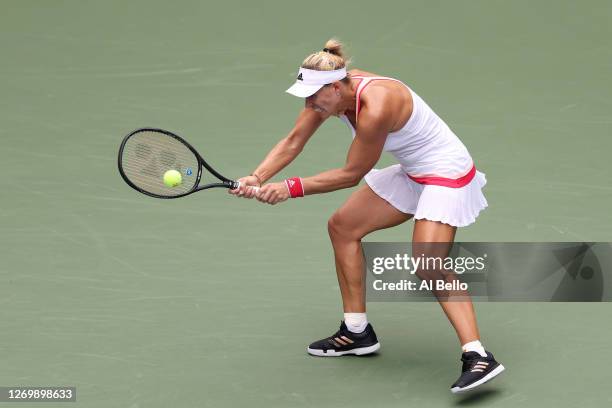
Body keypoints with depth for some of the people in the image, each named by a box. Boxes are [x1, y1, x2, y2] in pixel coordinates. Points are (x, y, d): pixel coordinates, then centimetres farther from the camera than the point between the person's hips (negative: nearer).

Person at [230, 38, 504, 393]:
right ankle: (357, 333, 22)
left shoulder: (375, 108, -33)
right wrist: (257, 178, -19)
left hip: (446, 174, -10)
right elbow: (293, 142, -3)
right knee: (342, 227, 11)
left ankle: (478, 357, -28)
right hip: (411, 173, 10)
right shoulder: (332, 90, -8)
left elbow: (352, 174, -22)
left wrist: (292, 188, -20)